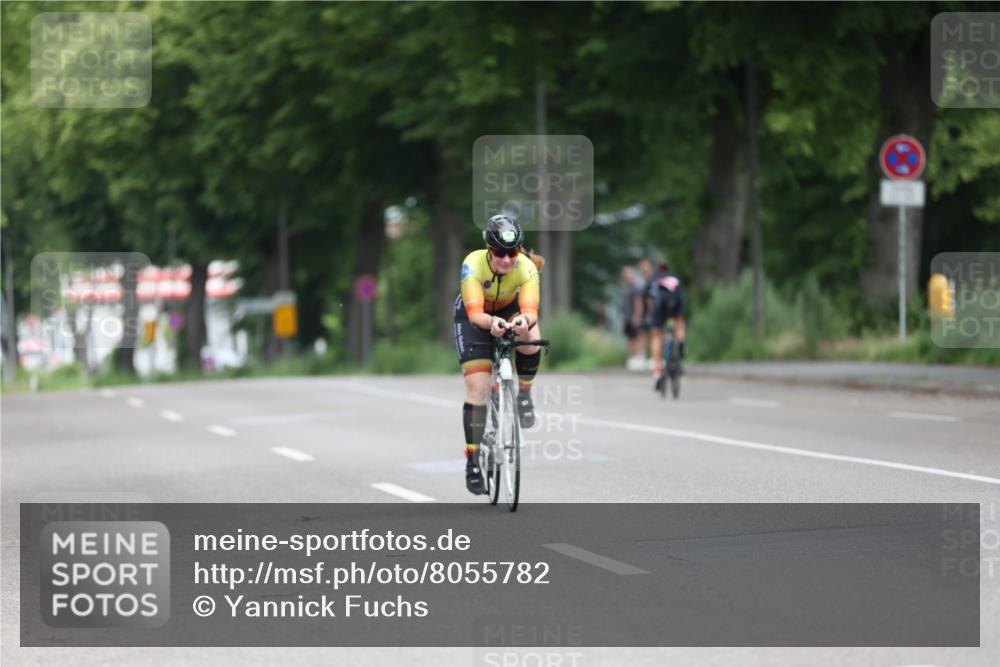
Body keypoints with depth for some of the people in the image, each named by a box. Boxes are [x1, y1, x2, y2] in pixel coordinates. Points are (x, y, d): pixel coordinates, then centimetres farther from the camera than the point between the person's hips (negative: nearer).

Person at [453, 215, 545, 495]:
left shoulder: (527, 268, -31)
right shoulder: (473, 264, -34)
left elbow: (530, 309, -42)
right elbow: (475, 314, -42)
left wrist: (525, 320, -66)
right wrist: (491, 323, -64)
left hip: (509, 310, 1)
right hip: (474, 317, -1)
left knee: (531, 340, -34)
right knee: (478, 387, -13)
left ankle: (524, 394, -6)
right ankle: (473, 460, -3)